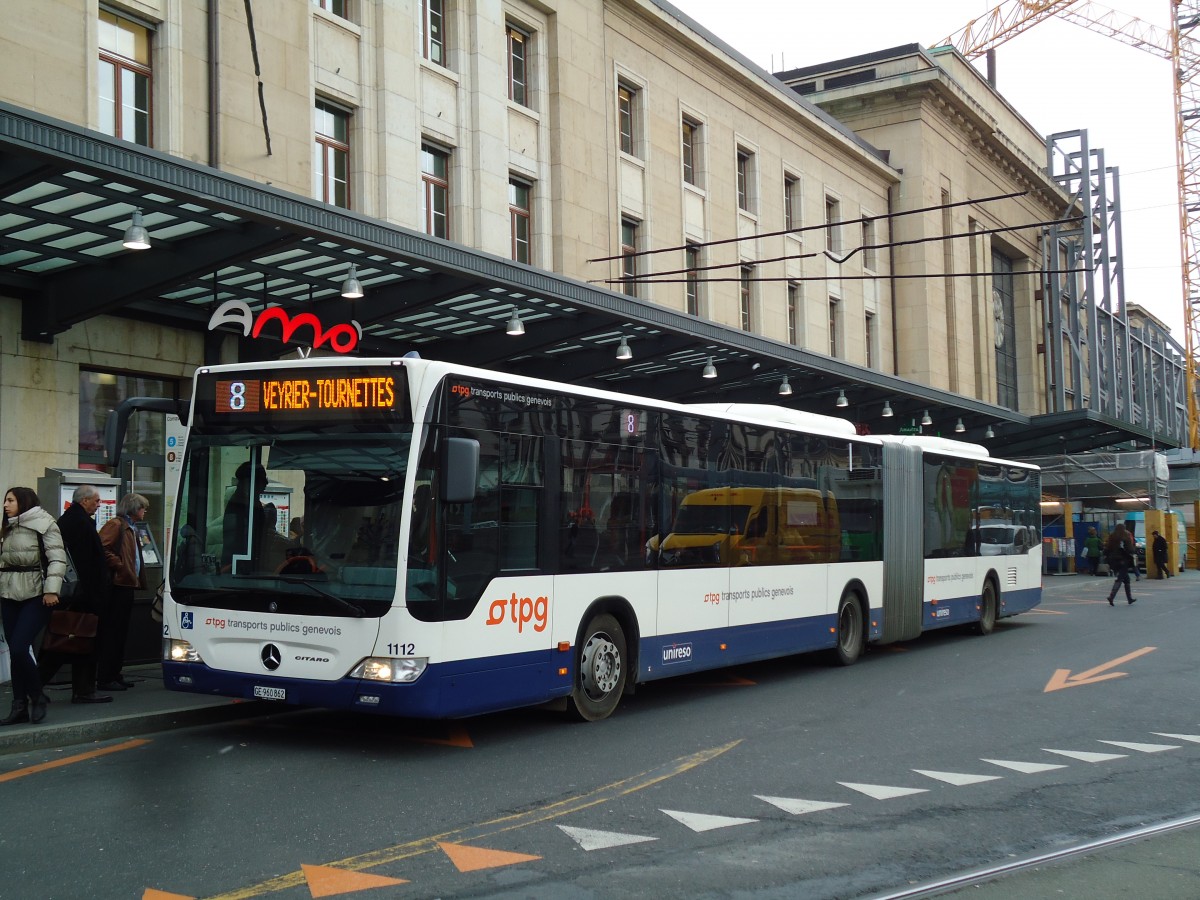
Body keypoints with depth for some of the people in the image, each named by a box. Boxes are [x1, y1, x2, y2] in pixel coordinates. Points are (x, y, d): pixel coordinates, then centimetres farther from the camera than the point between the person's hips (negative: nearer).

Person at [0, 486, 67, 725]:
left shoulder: (44, 523, -5)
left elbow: (57, 558, -12)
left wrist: (51, 590, -19)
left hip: (35, 596, -7)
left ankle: (37, 697, 4)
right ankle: (20, 706, 11)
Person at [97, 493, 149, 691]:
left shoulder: (130, 529, 22)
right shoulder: (115, 525, -9)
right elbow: (102, 548, -22)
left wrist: (138, 579, 12)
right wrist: (118, 565, -16)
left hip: (127, 586, 10)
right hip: (117, 586, -10)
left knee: (120, 632, 13)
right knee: (111, 632, -7)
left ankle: (115, 674, 19)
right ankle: (105, 679, -5)